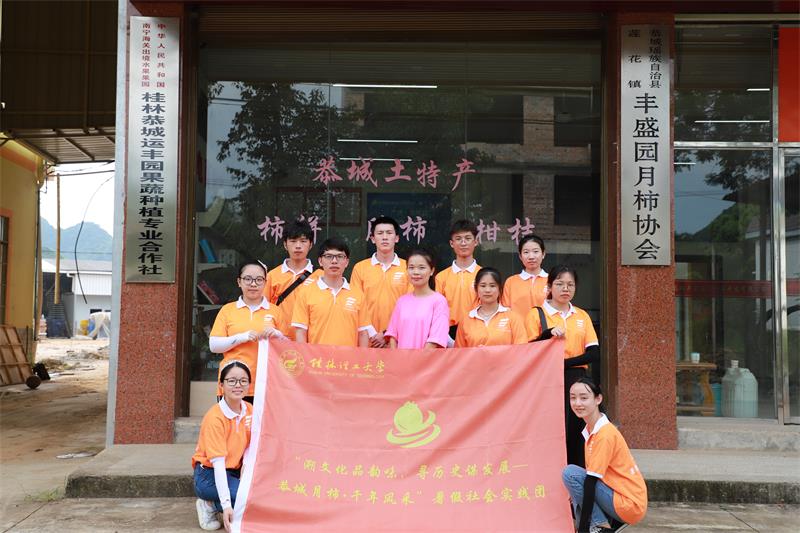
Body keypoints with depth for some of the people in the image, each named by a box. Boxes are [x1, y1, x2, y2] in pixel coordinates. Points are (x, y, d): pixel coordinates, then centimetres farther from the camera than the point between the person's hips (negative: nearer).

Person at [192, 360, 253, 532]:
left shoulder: (249, 410, -2)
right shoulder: (214, 418, -21)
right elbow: (218, 463, -26)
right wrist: (226, 504, -33)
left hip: (234, 472, 6)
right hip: (210, 475, -6)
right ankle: (210, 505, -6)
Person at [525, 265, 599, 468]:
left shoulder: (582, 316, 13)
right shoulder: (536, 314, 3)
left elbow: (594, 353, 3)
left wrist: (565, 363, -10)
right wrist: (548, 334, -22)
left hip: (576, 381, 3)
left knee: (575, 435, 2)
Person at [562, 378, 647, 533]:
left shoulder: (605, 434, -20)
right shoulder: (590, 430, 7)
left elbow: (591, 481, -21)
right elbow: (591, 472, 16)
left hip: (630, 504, -9)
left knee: (570, 473, -17)